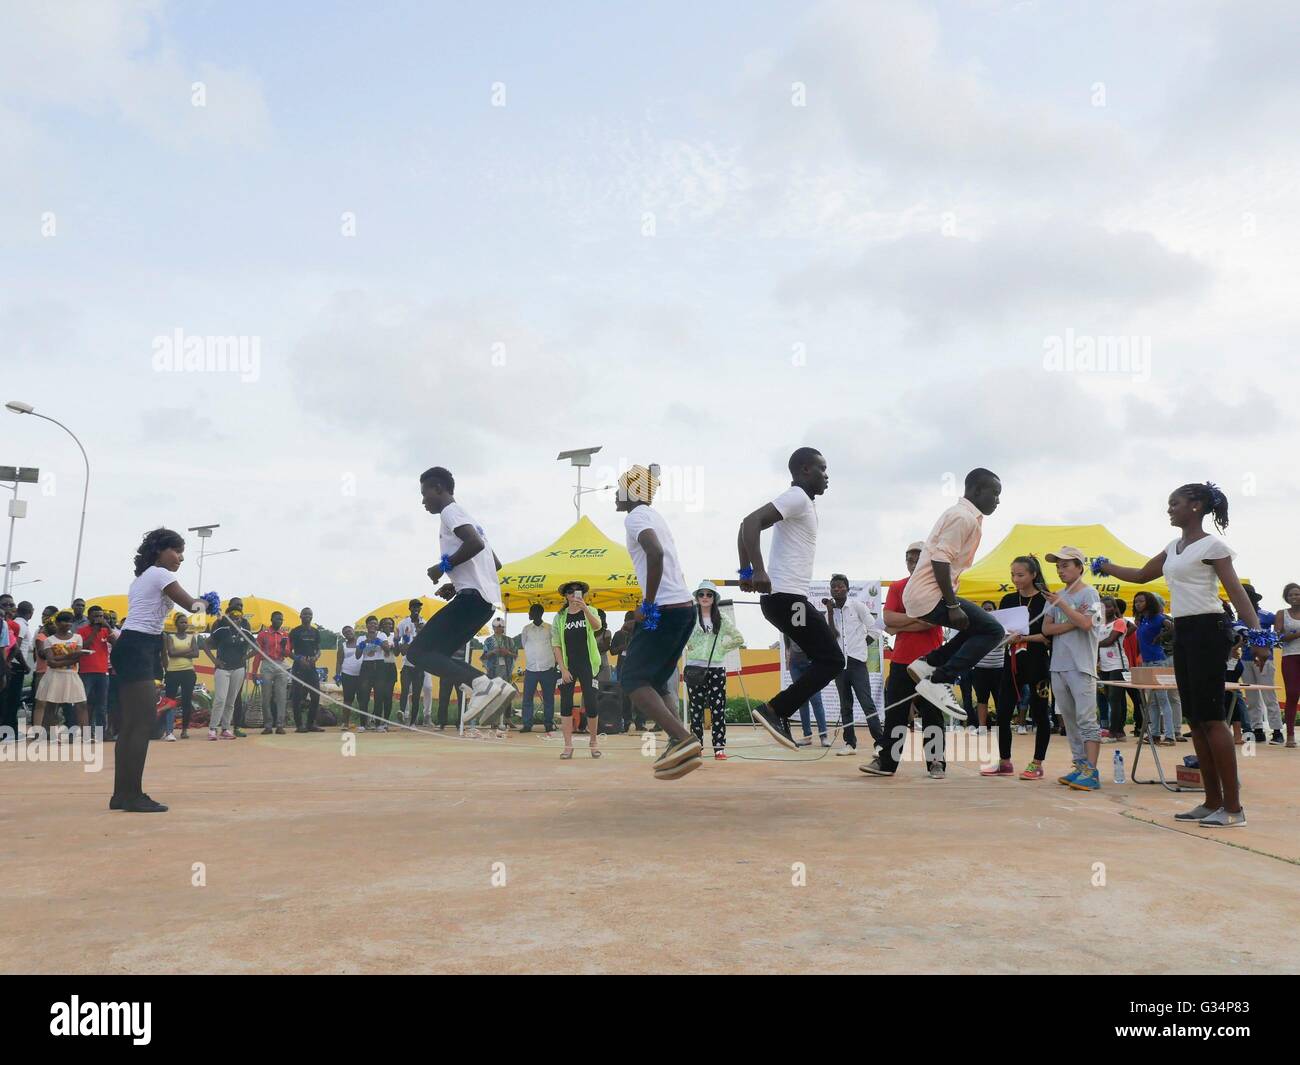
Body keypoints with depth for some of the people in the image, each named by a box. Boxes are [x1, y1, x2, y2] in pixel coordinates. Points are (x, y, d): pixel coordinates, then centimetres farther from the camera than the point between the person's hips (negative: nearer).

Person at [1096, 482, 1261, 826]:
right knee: (1195, 719, 8)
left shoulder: (1211, 545, -8)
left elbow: (1236, 590, -17)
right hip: (1182, 632, 9)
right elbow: (1141, 576, 28)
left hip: (1206, 631, -9)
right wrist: (1106, 567, 26)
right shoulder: (1173, 547, 17)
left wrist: (1255, 628, -29)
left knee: (1210, 716, -11)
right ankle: (1213, 801, 14)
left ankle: (1233, 807, -6)